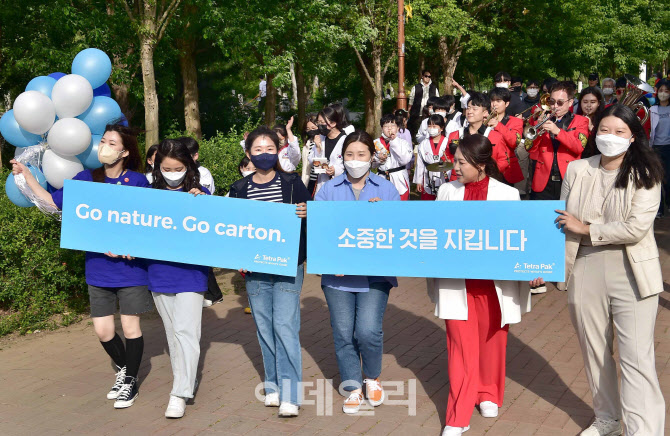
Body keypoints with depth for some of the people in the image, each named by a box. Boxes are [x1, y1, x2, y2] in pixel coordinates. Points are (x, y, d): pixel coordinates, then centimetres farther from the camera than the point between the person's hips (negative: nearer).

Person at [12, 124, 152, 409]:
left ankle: (131, 382, 24)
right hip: (98, 268, 3)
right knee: (102, 330, 7)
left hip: (130, 266, -3)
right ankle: (122, 370, 35)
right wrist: (26, 174, 3)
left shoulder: (137, 182, -7)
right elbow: (52, 201, 8)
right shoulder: (86, 179, 2)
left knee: (130, 326, 4)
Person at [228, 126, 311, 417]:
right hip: (254, 270, 3)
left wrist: (305, 213, -19)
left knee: (285, 325, -9)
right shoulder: (239, 190, 6)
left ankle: (290, 394, -4)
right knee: (264, 328, 9)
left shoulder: (292, 183, 1)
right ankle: (273, 385, 24)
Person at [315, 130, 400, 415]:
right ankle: (353, 388, 23)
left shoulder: (386, 190, 7)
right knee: (343, 333, 4)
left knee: (368, 331, -12)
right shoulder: (328, 190, 8)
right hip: (337, 274, 2)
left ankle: (373, 379, 17)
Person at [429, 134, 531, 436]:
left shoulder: (507, 194, -4)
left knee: (492, 340, 16)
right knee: (461, 346, 1)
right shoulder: (447, 192, 1)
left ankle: (488, 394, 40)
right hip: (456, 281, 0)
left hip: (494, 280, 0)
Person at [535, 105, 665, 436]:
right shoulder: (577, 170, 3)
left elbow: (636, 228, -15)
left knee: (636, 358, -6)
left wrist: (586, 228, -11)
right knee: (594, 351, 17)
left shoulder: (645, 175, -6)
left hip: (632, 275, -4)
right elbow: (562, 222, 8)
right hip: (586, 272, 4)